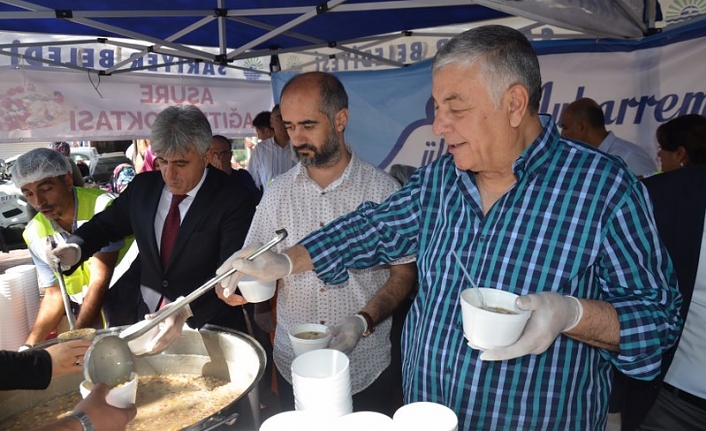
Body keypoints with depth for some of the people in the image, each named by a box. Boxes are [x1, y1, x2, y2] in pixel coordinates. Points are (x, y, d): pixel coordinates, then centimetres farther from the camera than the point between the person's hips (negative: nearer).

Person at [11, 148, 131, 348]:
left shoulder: (102, 207, -18)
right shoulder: (35, 234, 0)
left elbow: (100, 281, -20)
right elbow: (54, 294, 6)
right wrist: (29, 345, -7)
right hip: (84, 319, 4)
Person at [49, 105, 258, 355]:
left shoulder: (235, 201, -18)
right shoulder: (143, 186, -1)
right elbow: (107, 224, 14)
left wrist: (185, 311, -39)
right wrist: (76, 247, -7)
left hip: (207, 328, -4)